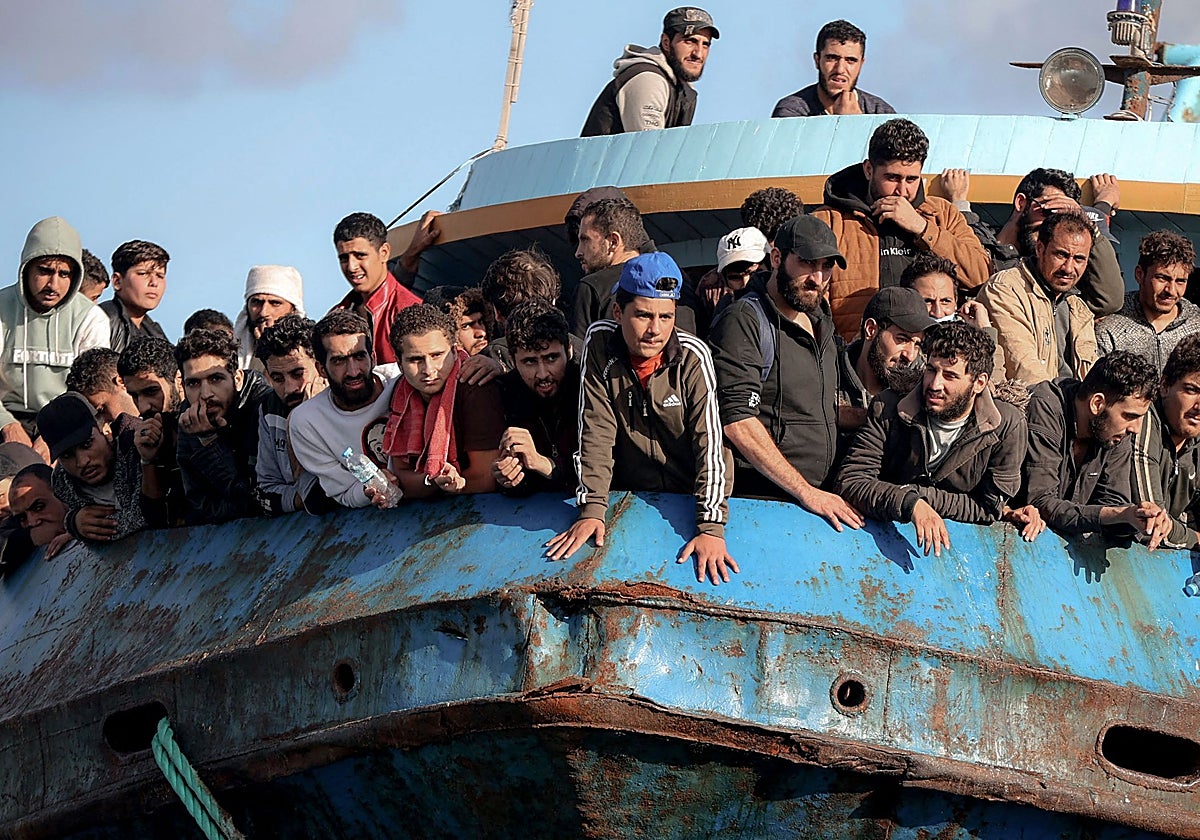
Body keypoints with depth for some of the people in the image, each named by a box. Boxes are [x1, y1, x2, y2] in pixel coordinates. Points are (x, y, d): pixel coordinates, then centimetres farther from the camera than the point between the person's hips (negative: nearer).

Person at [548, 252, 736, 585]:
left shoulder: (693, 356, -18)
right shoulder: (599, 343, -12)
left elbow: (710, 443, -21)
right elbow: (595, 432, -12)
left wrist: (711, 529, -30)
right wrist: (591, 509, -20)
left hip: (692, 494, -1)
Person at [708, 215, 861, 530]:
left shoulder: (819, 321, 19)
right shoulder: (743, 321, -7)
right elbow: (738, 422, -17)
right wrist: (806, 492, -17)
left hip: (821, 498, 7)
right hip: (758, 501, -7)